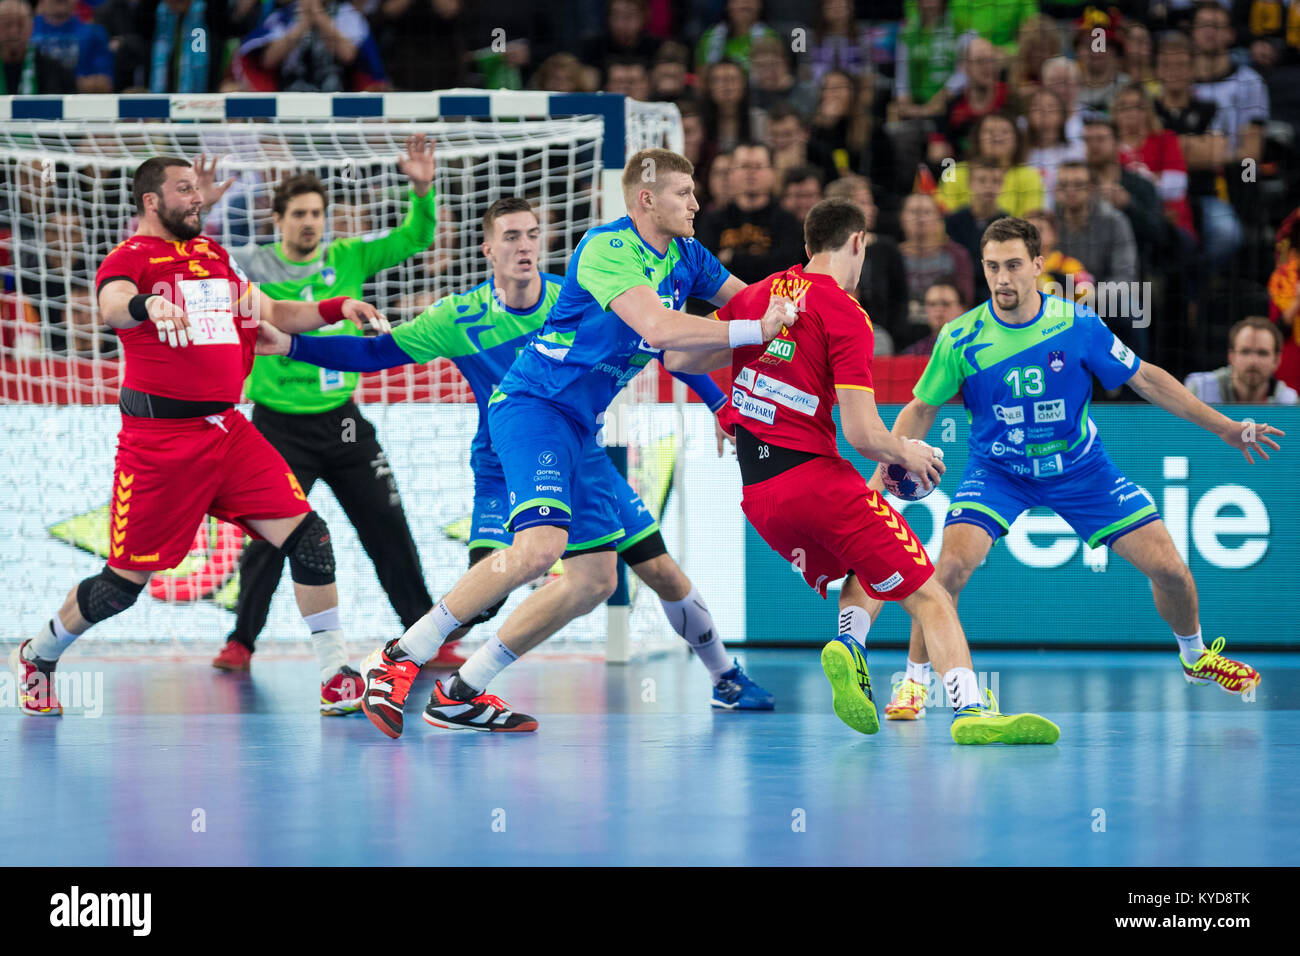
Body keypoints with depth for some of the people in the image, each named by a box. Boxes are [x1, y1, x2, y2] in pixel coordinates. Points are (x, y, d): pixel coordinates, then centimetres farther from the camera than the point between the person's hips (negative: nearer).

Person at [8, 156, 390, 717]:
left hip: (227, 429, 6)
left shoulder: (214, 255, 17)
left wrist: (337, 309, 12)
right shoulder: (130, 258, -6)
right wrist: (149, 304, -51)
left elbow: (270, 314, 26)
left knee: (307, 535, -8)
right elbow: (111, 305, -28)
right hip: (158, 439, -6)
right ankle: (37, 658, 24)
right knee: (126, 581, 0)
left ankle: (336, 678, -2)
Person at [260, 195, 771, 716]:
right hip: (503, 473, -2)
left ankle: (723, 677, 22)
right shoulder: (461, 317, -11)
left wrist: (720, 404, 0)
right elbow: (373, 353, -7)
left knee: (664, 574, -1)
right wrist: (291, 344, -17)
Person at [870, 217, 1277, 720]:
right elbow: (921, 409, -4)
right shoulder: (960, 338, -17)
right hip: (997, 471, -1)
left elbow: (1145, 378, -4)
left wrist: (1224, 427, -3)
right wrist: (882, 474, -15)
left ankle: (1194, 656, 28)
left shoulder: (1077, 324, -16)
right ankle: (914, 682, -6)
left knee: (1170, 569, -3)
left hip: (1080, 468, 1)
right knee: (952, 565, -26)